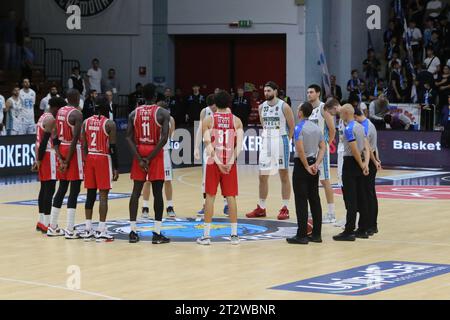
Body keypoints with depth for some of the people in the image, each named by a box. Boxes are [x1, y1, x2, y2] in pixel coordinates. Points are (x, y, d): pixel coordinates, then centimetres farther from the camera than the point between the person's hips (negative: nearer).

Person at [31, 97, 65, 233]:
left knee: (44, 188, 13)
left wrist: (38, 159, 19)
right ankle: (46, 224, -10)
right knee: (49, 189, -9)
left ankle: (41, 222, 17)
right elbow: (45, 140, -20)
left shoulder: (43, 117, 17)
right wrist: (39, 160, -19)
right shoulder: (51, 119, -14)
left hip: (42, 156, 10)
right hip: (48, 155, -10)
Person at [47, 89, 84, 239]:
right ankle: (70, 230, -8)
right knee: (74, 191, -4)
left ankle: (53, 227, 18)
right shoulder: (77, 114, -13)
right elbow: (75, 139, -20)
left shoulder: (59, 112, 11)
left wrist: (60, 159, 3)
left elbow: (55, 137, 8)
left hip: (62, 149, 8)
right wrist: (67, 161, -16)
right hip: (73, 151, -8)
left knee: (62, 189, 15)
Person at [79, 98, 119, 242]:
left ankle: (88, 230, 12)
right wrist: (116, 168, -6)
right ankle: (101, 231, -5)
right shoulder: (109, 124, -8)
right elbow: (113, 148, -10)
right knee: (103, 195, -3)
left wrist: (85, 162, 15)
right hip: (103, 159, -5)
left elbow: (83, 145, 8)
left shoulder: (86, 122, 7)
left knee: (90, 194, 10)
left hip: (89, 158, 5)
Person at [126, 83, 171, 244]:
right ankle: (157, 234, -2)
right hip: (155, 153, -3)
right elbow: (164, 138, -15)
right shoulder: (163, 113, -5)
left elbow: (129, 138, -2)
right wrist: (150, 158, -12)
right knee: (157, 193, 0)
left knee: (136, 192, 8)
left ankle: (133, 232, 7)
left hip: (139, 154, 3)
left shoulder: (134, 113, 6)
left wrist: (140, 159, -6)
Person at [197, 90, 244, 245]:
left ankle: (206, 235, 3)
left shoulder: (208, 120, -1)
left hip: (213, 163, -1)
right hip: (230, 163, 1)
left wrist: (218, 162, -11)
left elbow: (208, 144, -10)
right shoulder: (236, 120, 2)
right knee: (231, 197, 6)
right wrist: (231, 162, -10)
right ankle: (234, 235, 6)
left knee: (210, 197, 4)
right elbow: (239, 144, -9)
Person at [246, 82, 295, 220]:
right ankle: (261, 208, 16)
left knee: (284, 175, 0)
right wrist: (266, 137, 12)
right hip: (266, 143, 6)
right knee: (262, 176, 7)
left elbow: (292, 126, -4)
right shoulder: (262, 107, 7)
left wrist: (286, 140, -1)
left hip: (281, 142, -6)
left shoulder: (284, 106, -9)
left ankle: (285, 208, 4)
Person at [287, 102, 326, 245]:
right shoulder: (317, 128, 10)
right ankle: (316, 234, 12)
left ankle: (302, 235, -3)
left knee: (301, 201, -4)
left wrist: (307, 166, -14)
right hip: (313, 163, 7)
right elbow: (323, 148, 8)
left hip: (301, 165, -7)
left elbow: (300, 150, -21)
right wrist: (316, 164, 0)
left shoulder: (299, 127, -12)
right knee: (314, 200, 9)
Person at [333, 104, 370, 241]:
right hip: (359, 163, 9)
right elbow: (366, 147, 6)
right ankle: (363, 230, 15)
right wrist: (366, 163, -3)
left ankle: (349, 231, -8)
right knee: (361, 197, 11)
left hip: (350, 163, -9)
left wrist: (362, 165, -11)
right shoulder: (360, 127, 12)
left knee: (350, 199, -8)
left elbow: (354, 150, -20)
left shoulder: (349, 129, -15)